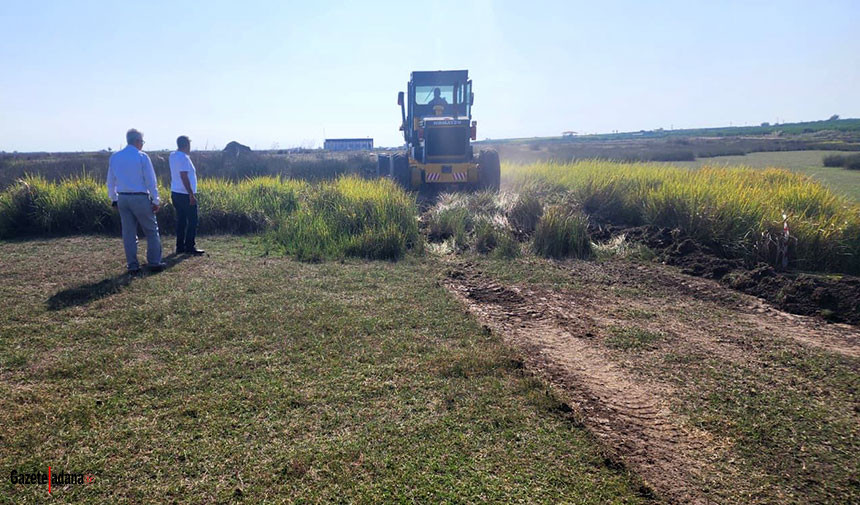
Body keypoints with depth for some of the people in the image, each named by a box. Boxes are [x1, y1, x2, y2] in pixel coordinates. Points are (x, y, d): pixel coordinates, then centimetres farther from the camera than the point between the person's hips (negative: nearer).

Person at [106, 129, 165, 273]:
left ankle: (132, 265, 12)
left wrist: (114, 199, 20)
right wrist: (156, 201, -4)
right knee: (151, 231, 7)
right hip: (140, 199, -5)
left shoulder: (114, 157, 7)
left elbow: (111, 181, 12)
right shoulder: (142, 156, -9)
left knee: (128, 233, 9)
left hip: (122, 199, 5)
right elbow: (151, 181, -9)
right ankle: (154, 263, 8)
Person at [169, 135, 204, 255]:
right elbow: (184, 177, -21)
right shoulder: (184, 158, -16)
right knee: (192, 221, -2)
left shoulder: (172, 156, 11)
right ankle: (189, 247, 0)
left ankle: (180, 247, 15)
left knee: (181, 220, 12)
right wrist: (191, 194, -21)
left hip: (175, 193, 9)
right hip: (185, 194, -9)